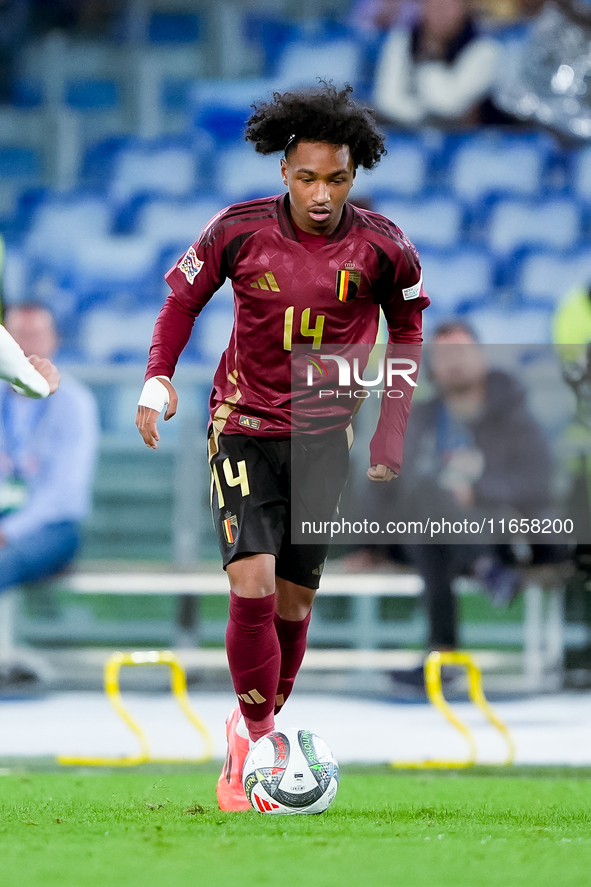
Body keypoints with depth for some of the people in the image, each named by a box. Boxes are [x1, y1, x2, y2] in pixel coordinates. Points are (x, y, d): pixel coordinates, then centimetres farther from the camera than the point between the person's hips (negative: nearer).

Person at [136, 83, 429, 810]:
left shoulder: (381, 249, -10)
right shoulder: (239, 231, -12)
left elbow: (406, 327, 7)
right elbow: (183, 299, 4)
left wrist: (391, 436, 5)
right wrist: (157, 380, -9)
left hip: (323, 437, 2)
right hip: (243, 428, -2)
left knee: (294, 599, 6)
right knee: (252, 582, -18)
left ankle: (258, 728, 27)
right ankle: (256, 735, -5)